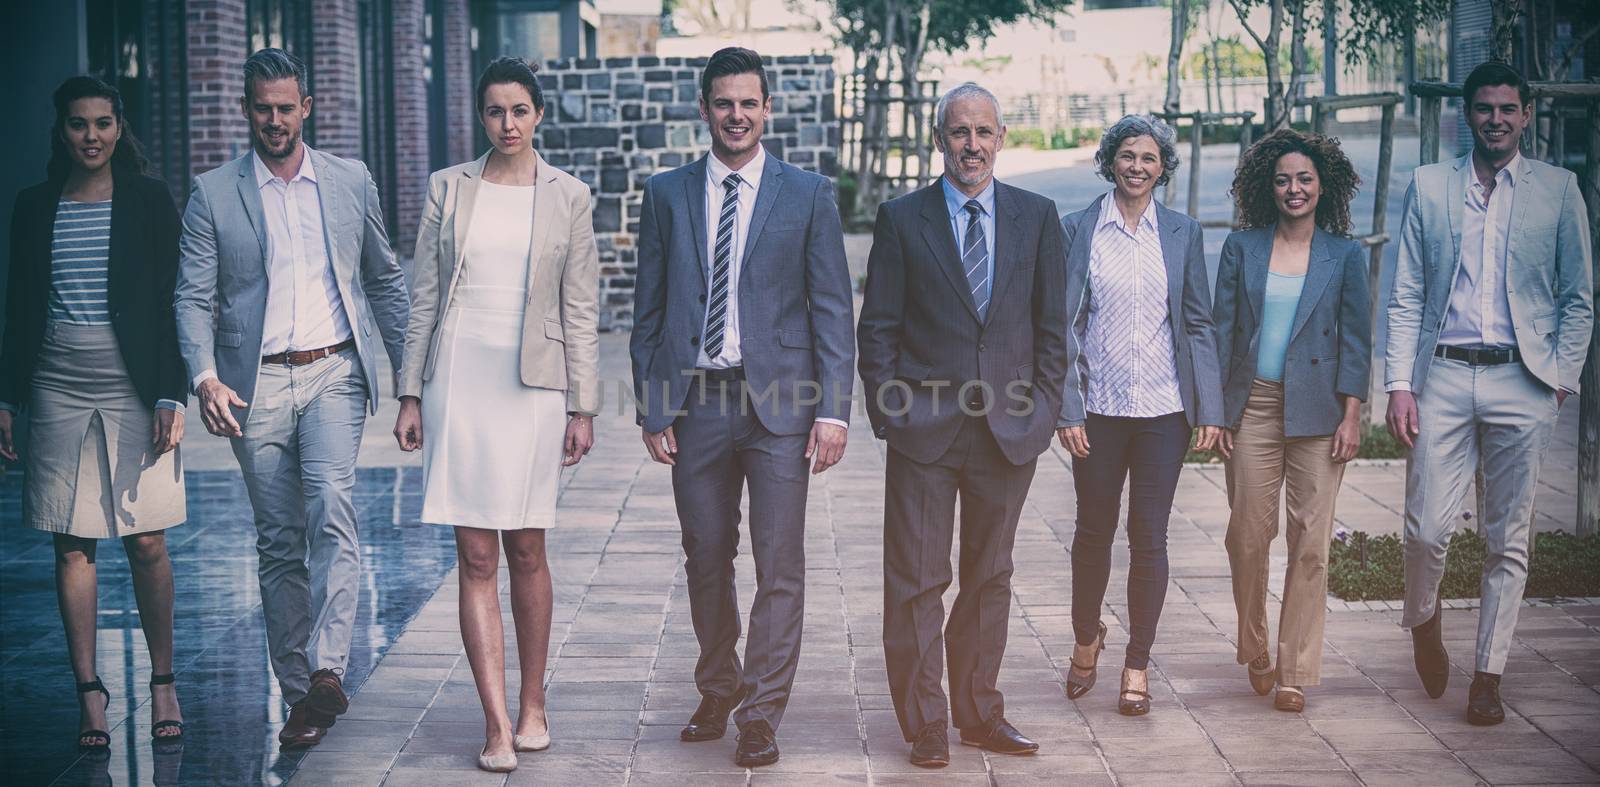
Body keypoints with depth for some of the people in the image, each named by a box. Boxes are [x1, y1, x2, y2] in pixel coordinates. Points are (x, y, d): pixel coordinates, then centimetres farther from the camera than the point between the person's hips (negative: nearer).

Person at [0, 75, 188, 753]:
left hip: (135, 388, -2)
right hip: (58, 391, 2)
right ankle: (89, 694, 10)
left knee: (147, 543, -2)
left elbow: (170, 304, 0)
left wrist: (171, 397, -7)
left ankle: (162, 684, 13)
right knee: (72, 546, 3)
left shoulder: (149, 200, 2)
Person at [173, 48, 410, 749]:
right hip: (258, 384, 0)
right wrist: (205, 377, -16)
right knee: (279, 541, 4)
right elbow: (194, 298, 0)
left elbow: (385, 281, 15)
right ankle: (299, 695, 11)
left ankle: (327, 669, -26)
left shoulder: (351, 182, 9)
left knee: (332, 508, -22)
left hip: (334, 374, 0)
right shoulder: (213, 194, 4)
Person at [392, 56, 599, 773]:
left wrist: (582, 408, -1)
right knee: (476, 558, -2)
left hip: (533, 384, -1)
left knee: (526, 553, 6)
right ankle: (497, 726, -1)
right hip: (458, 378, 1)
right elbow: (424, 297, 8)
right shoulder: (448, 188, 7)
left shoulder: (567, 197, 4)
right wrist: (412, 393, 4)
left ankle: (532, 708, 22)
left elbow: (582, 311, 3)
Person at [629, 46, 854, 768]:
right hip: (695, 400, 2)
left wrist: (834, 409, -7)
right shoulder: (666, 194, 9)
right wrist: (651, 409, 3)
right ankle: (717, 692, 28)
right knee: (705, 560, 10)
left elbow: (833, 309, 1)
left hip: (778, 400, -2)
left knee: (779, 566, -3)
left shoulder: (808, 194, 4)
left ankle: (760, 715, 5)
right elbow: (648, 310, 9)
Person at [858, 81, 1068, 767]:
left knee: (989, 576, 12)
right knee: (916, 580, 0)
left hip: (1009, 428, 2)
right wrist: (889, 414, -4)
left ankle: (979, 712, 23)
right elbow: (878, 328, 2)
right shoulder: (902, 219, 1)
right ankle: (924, 723, 10)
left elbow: (1052, 323, 10)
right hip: (923, 429, -2)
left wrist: (1042, 407, 4)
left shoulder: (1036, 216, 7)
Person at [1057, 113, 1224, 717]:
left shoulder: (1182, 234, 6)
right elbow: (1064, 323, 0)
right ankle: (1086, 640, 32)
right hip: (1098, 410, -1)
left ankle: (1137, 664, 14)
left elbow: (1198, 324, 7)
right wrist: (1068, 408, -6)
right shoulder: (1079, 230, 1)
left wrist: (1208, 408, 0)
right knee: (1094, 531, 9)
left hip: (1163, 410, 1)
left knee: (1149, 537, 2)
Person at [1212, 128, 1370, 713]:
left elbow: (1356, 338, 4)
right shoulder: (1242, 247, 6)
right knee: (1248, 534, 1)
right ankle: (1255, 652, 22)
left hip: (1318, 412, -1)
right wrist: (1216, 410, 1)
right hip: (1253, 407, 1)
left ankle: (1295, 672, 4)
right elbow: (1222, 330, 7)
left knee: (1310, 542, -3)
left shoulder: (1344, 254, 4)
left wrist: (1351, 416, -4)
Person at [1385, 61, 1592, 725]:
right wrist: (1399, 383, -2)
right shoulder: (1429, 186, 9)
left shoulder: (1558, 190, 8)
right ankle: (1423, 622, 27)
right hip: (1443, 377, 0)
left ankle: (1487, 677, 12)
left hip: (1522, 382, 0)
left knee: (1508, 540, 2)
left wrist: (1560, 379, -2)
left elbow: (1578, 299, 9)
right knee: (1427, 528, -4)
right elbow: (1406, 296, 6)